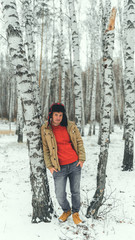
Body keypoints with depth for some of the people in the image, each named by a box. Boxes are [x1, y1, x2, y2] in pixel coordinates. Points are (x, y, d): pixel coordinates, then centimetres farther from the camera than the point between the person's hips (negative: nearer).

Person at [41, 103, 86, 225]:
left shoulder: (71, 126, -1)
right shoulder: (45, 129, -3)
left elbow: (79, 141, 8)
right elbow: (45, 149, 3)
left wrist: (82, 159, 2)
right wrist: (49, 166, -1)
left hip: (75, 165, 1)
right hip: (59, 168, -1)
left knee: (75, 192, 10)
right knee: (60, 195, -1)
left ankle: (75, 212, 35)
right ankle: (66, 210, 31)